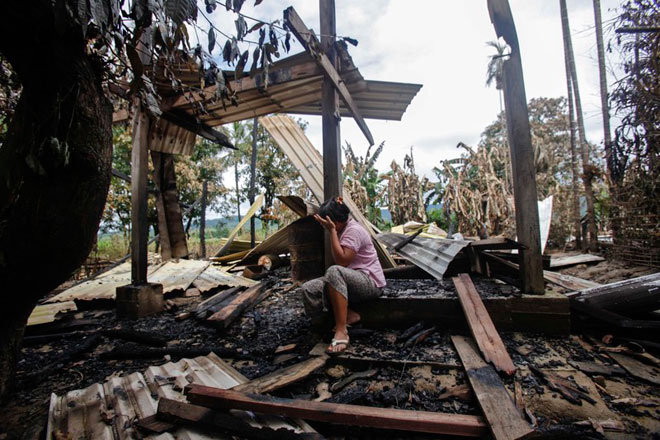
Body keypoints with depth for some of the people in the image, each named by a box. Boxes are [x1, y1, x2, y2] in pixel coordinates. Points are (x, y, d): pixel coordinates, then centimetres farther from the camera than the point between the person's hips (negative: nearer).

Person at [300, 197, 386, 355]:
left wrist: (332, 231, -24)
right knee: (308, 289, -13)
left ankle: (341, 331, -33)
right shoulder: (341, 230, 12)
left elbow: (342, 261, -27)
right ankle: (350, 315, -6)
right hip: (352, 281, 9)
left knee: (334, 272, -41)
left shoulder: (354, 230, -16)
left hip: (371, 283, -9)